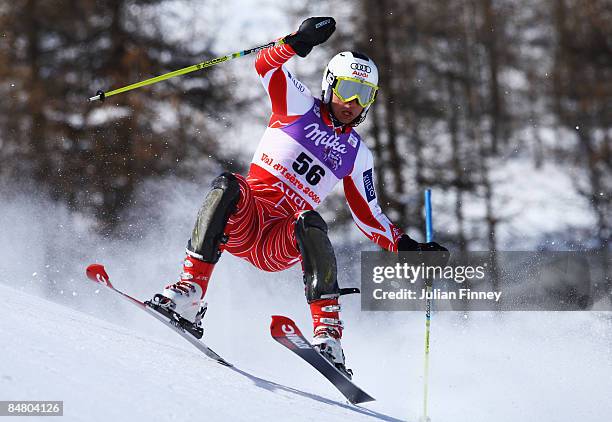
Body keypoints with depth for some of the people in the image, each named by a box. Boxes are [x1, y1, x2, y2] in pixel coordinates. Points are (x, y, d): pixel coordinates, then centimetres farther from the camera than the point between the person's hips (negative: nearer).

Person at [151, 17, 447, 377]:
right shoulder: (300, 105, 10)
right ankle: (189, 296, -37)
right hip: (245, 217, -2)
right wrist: (298, 42, -24)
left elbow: (369, 217, 23)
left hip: (280, 245, 2)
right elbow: (267, 66, -5)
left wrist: (408, 247, 11)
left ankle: (328, 337, -40)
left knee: (312, 225, -33)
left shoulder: (358, 155, 18)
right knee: (227, 187, -34)